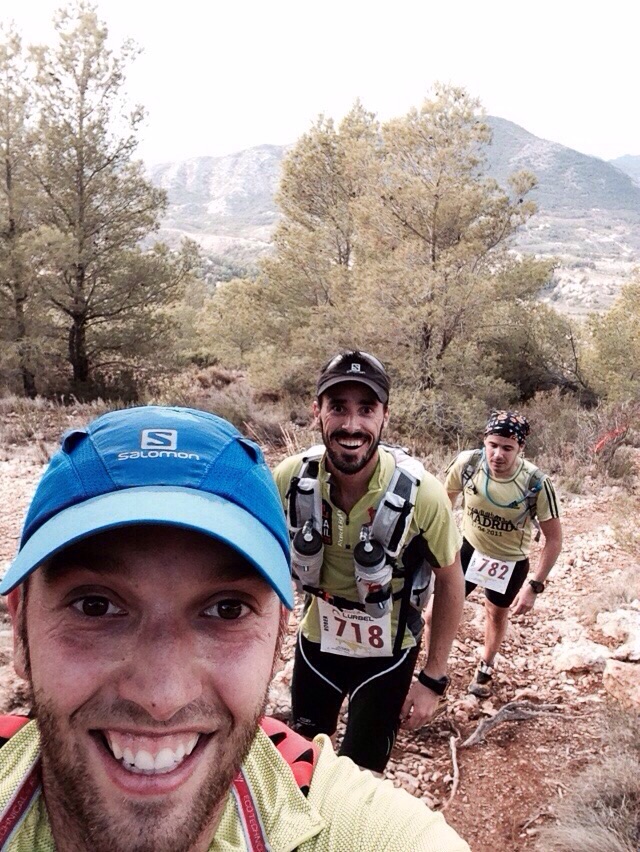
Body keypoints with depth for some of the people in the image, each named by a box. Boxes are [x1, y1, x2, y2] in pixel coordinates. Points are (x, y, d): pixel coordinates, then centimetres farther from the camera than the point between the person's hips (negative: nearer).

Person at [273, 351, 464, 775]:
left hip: (387, 653, -2)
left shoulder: (421, 492, -28)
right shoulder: (291, 477, -22)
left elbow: (450, 581, -11)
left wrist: (434, 679, -8)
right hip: (316, 641, 3)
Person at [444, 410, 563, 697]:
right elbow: (445, 499, -4)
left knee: (497, 615, 24)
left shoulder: (537, 483, -30)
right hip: (468, 548, 0)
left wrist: (535, 585, -21)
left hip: (511, 561, 0)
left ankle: (485, 668, 53)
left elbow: (554, 539, -18)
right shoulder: (467, 463, -26)